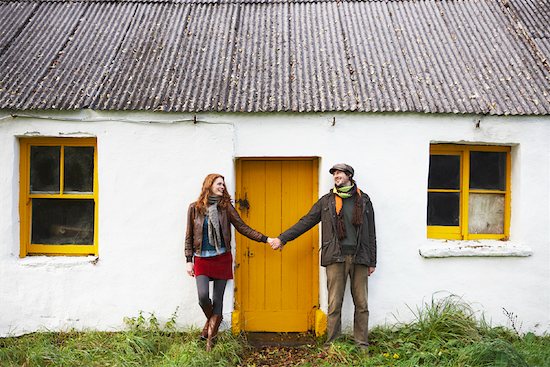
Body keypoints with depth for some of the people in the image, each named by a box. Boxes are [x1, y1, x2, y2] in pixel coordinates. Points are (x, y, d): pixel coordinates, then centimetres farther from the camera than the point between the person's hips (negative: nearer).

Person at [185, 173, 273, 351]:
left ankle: (210, 340, 15)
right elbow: (189, 236, 5)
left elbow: (243, 227, 2)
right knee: (203, 296, -14)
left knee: (218, 299, 2)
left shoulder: (225, 206, 2)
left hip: (222, 258, 1)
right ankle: (211, 321, 20)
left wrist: (265, 239, -4)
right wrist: (189, 260, 0)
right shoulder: (195, 208, 1)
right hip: (202, 259, -1)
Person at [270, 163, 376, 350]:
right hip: (336, 258, -1)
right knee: (334, 304, 0)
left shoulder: (364, 199, 11)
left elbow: (371, 232, 12)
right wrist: (282, 238, 3)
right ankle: (332, 345, 9)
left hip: (359, 258, 1)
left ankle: (362, 344, 16)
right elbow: (306, 222, 9)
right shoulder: (326, 201, 10)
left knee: (361, 303, 4)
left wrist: (372, 261, 9)